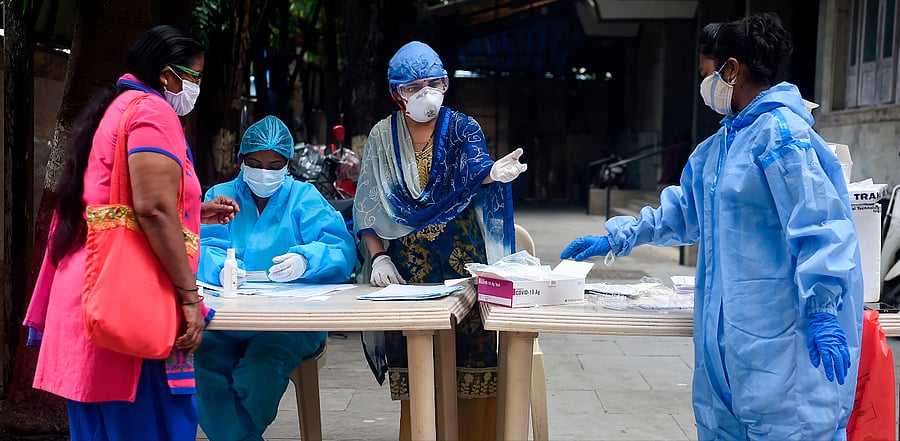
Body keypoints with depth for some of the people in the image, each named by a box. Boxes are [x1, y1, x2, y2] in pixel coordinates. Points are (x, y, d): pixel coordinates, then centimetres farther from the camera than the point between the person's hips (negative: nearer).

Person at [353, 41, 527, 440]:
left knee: (472, 350, -5)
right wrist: (378, 257, -7)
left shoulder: (462, 128, 1)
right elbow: (368, 202, 5)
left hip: (462, 258, -1)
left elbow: (473, 170, -19)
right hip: (407, 264, 1)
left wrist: (494, 173, -43)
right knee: (412, 360, 2)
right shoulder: (382, 136, 6)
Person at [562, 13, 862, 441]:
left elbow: (817, 224, -19)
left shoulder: (780, 132, -13)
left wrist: (822, 311, -23)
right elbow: (684, 212, 26)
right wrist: (615, 238, 24)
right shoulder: (720, 144, 16)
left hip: (781, 327, -9)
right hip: (730, 325, 9)